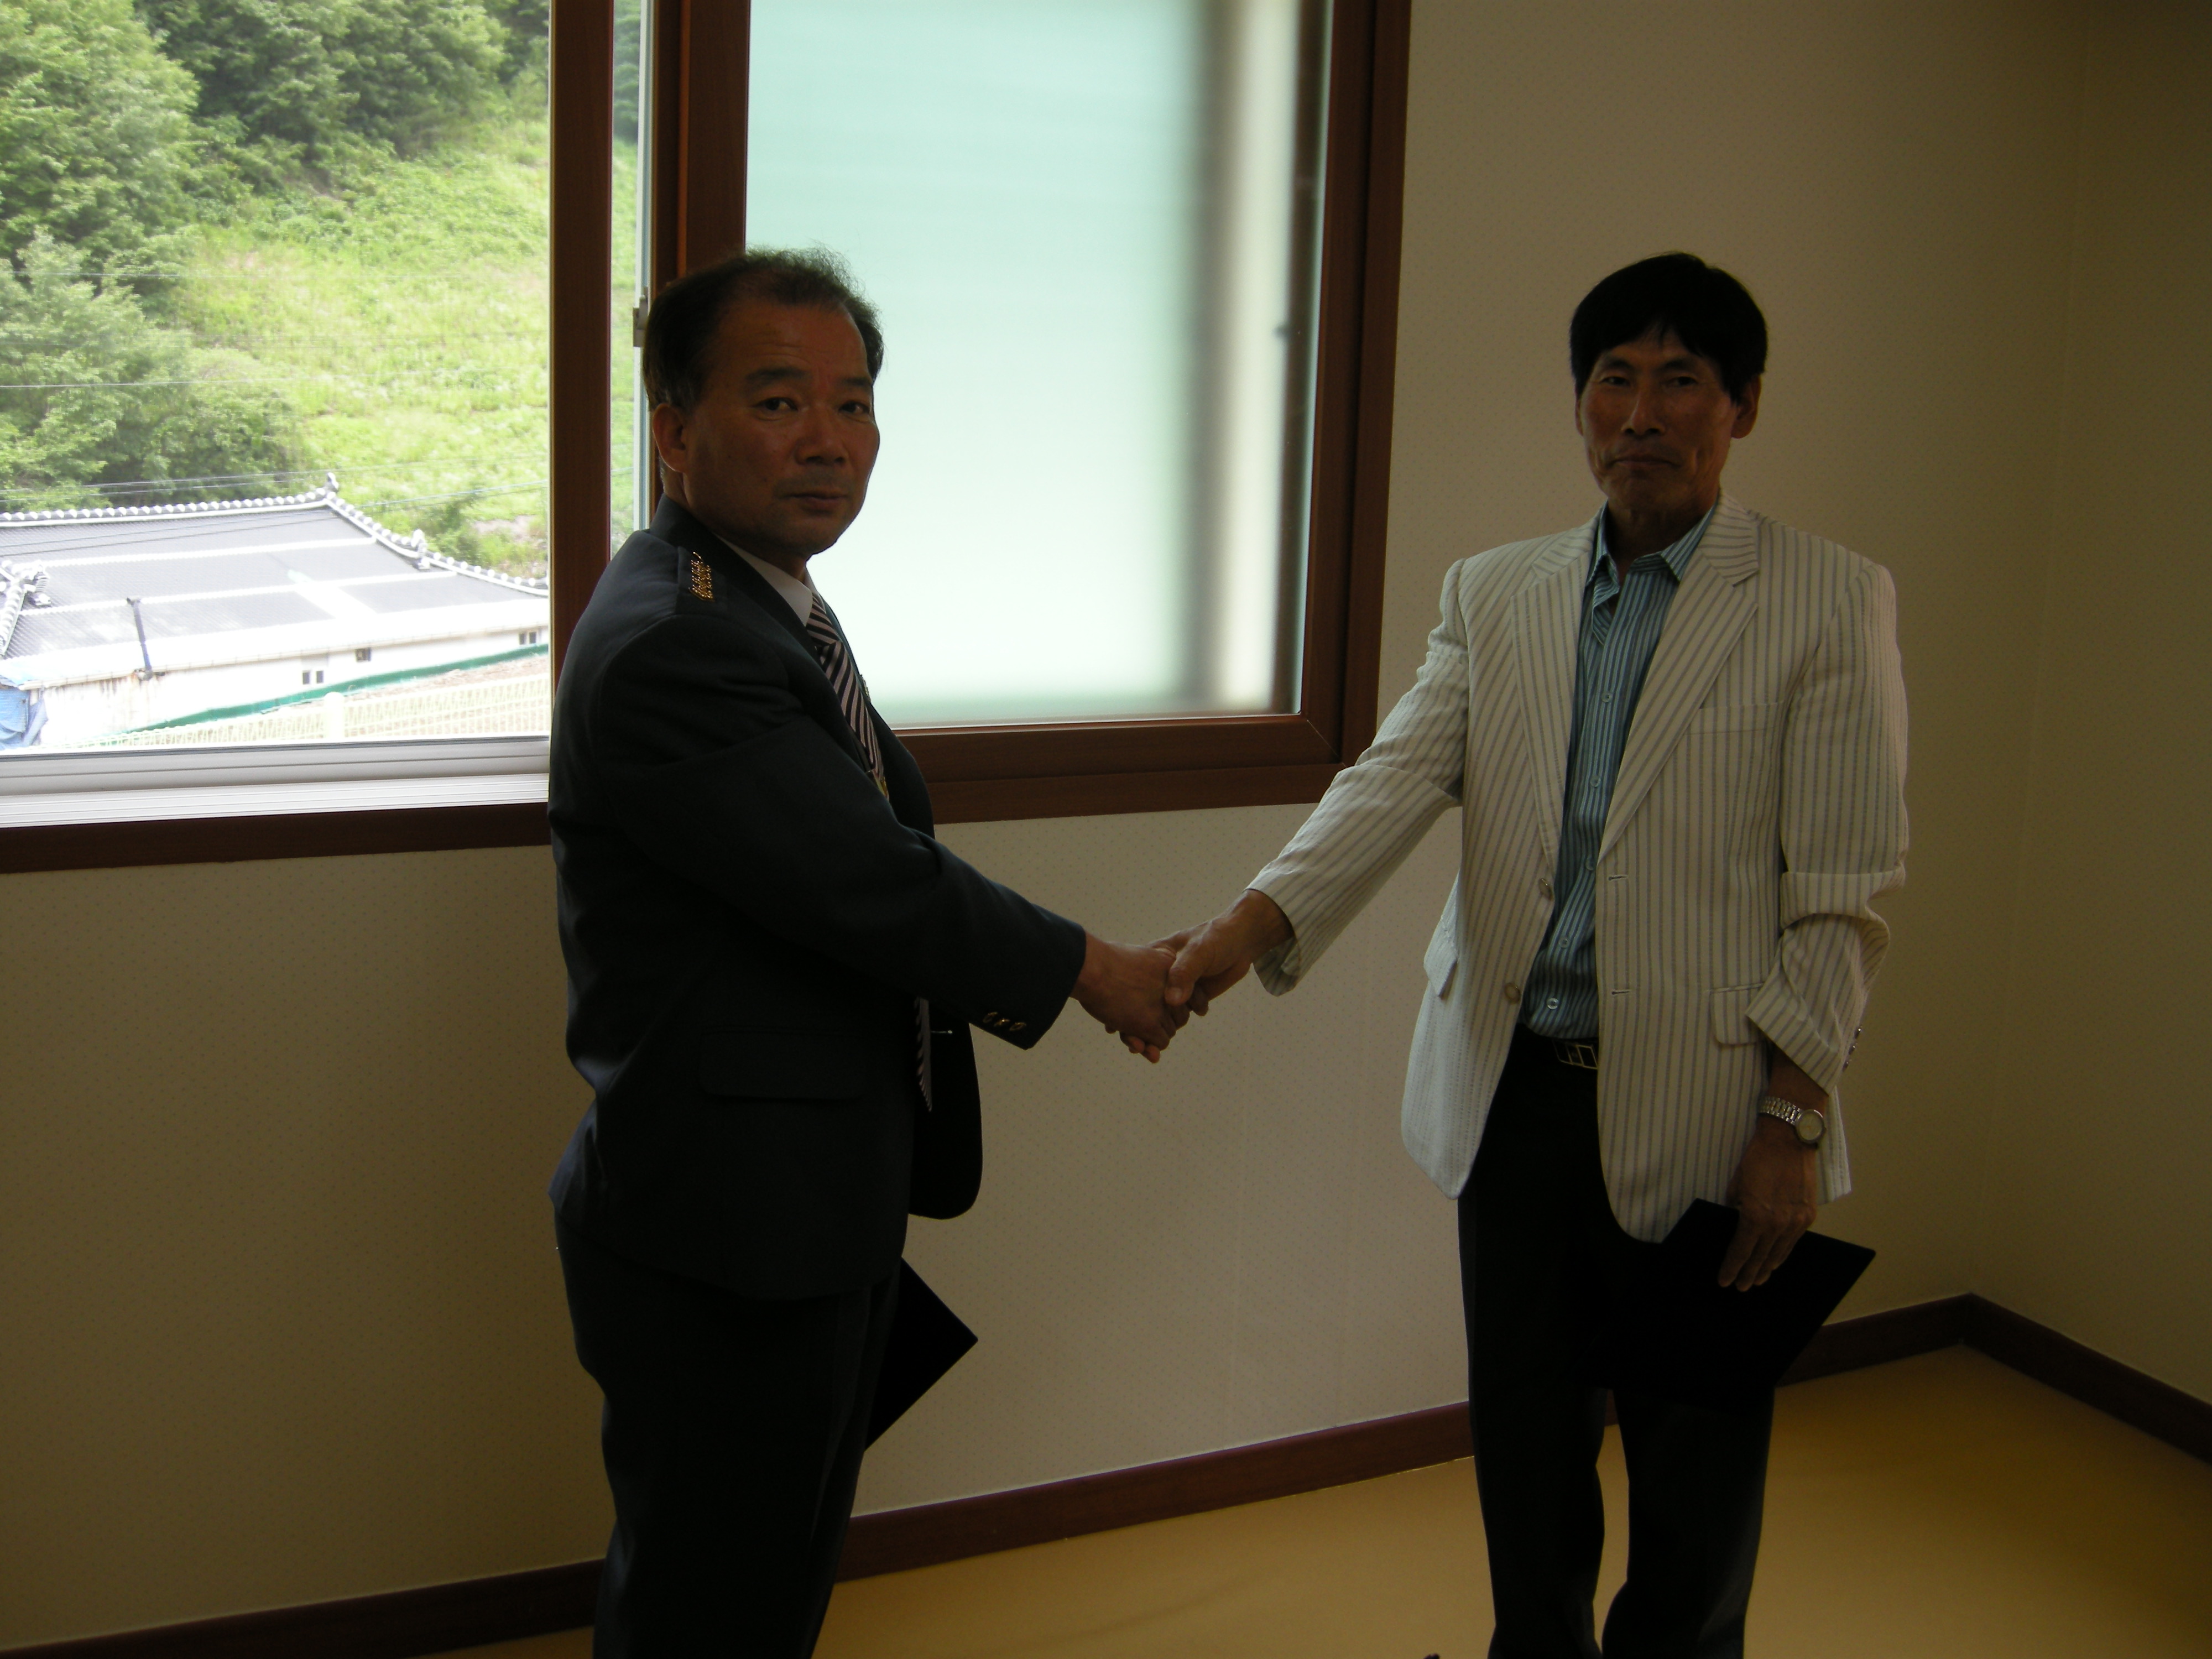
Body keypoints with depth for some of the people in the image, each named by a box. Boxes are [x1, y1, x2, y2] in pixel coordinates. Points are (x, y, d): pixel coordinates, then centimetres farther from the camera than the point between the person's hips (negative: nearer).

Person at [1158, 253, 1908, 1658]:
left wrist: (1795, 1118, -11)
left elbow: (1844, 894, -6)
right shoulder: (1496, 594, 8)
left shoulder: (1831, 603, -3)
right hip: (1512, 1088, 4)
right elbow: (1397, 780, -6)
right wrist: (1257, 920, -23)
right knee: (1525, 1469, 17)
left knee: (1696, 1498, 10)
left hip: (1699, 1109, -3)